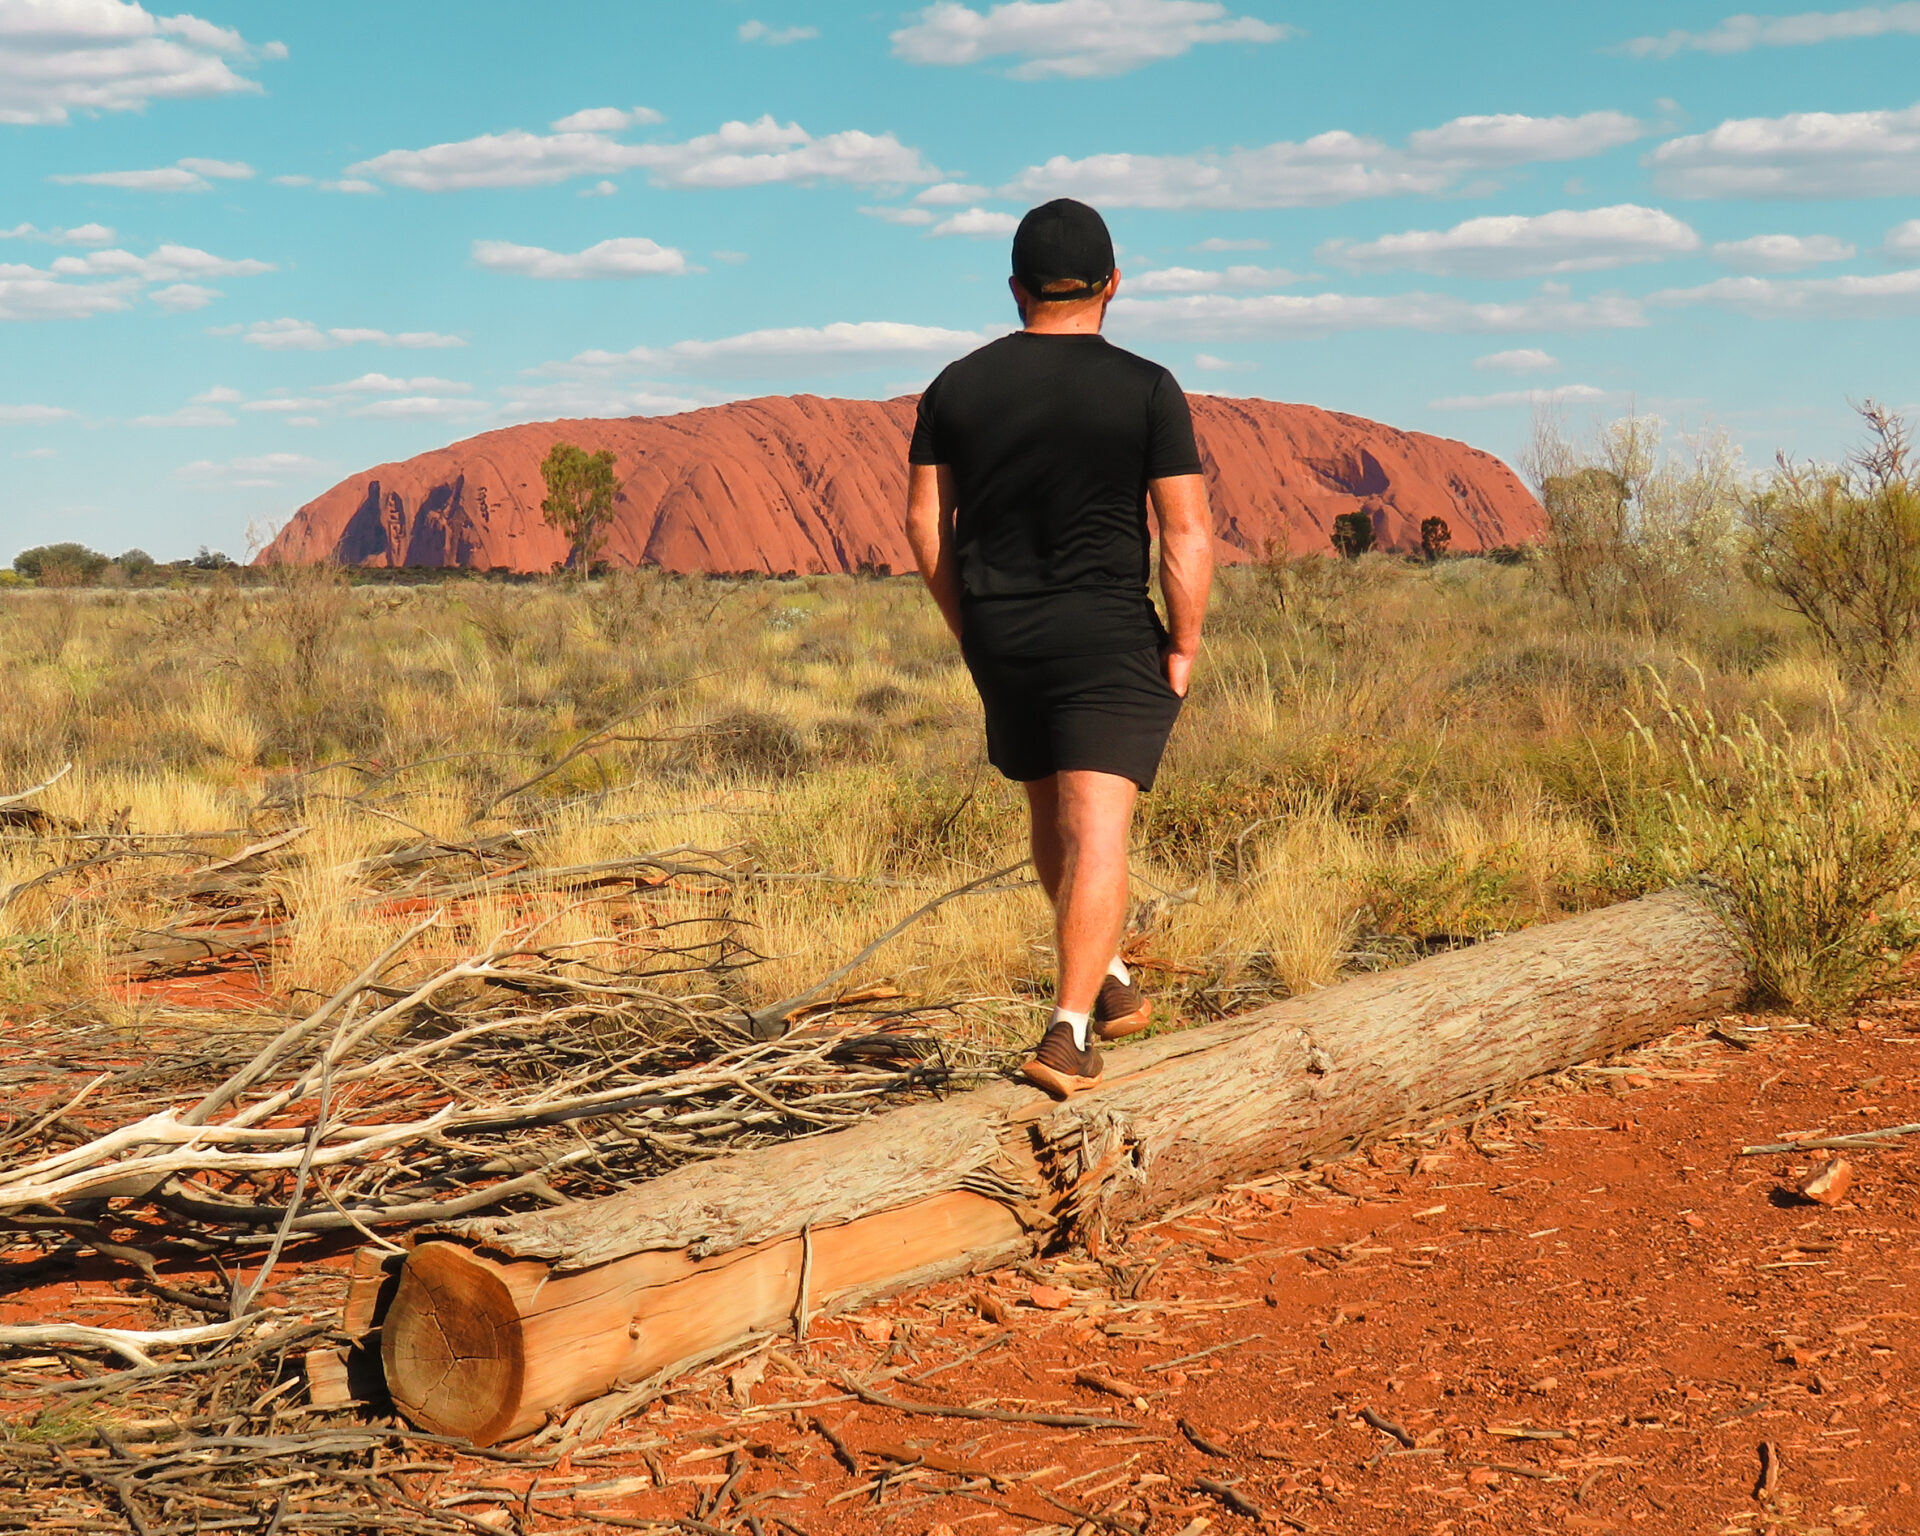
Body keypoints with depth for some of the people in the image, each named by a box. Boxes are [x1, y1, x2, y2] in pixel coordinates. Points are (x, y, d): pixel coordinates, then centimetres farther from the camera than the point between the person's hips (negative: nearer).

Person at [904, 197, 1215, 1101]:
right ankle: (1069, 1033, -13)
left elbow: (924, 522, 6)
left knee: (1051, 814, 21)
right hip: (1107, 638, -4)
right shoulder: (1146, 390, -6)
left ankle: (1111, 982, 33)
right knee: (1095, 831, -6)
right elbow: (1187, 530, -9)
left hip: (999, 641, 4)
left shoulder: (956, 386, 4)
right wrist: (1184, 643, 0)